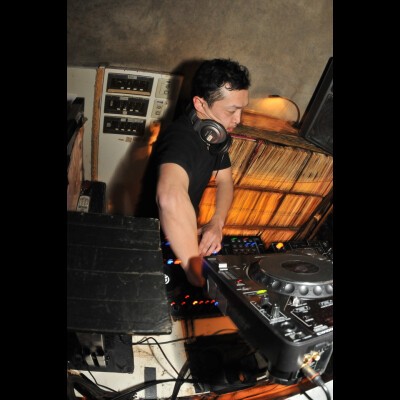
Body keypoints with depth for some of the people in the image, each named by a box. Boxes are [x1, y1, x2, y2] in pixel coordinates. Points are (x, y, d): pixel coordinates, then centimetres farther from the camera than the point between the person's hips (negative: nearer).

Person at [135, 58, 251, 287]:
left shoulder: (215, 133, -6)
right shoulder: (180, 139, -34)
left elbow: (225, 181, 1)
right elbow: (170, 197, -54)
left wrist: (217, 223, -16)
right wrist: (195, 269, -53)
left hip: (185, 230, 7)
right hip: (155, 237, -6)